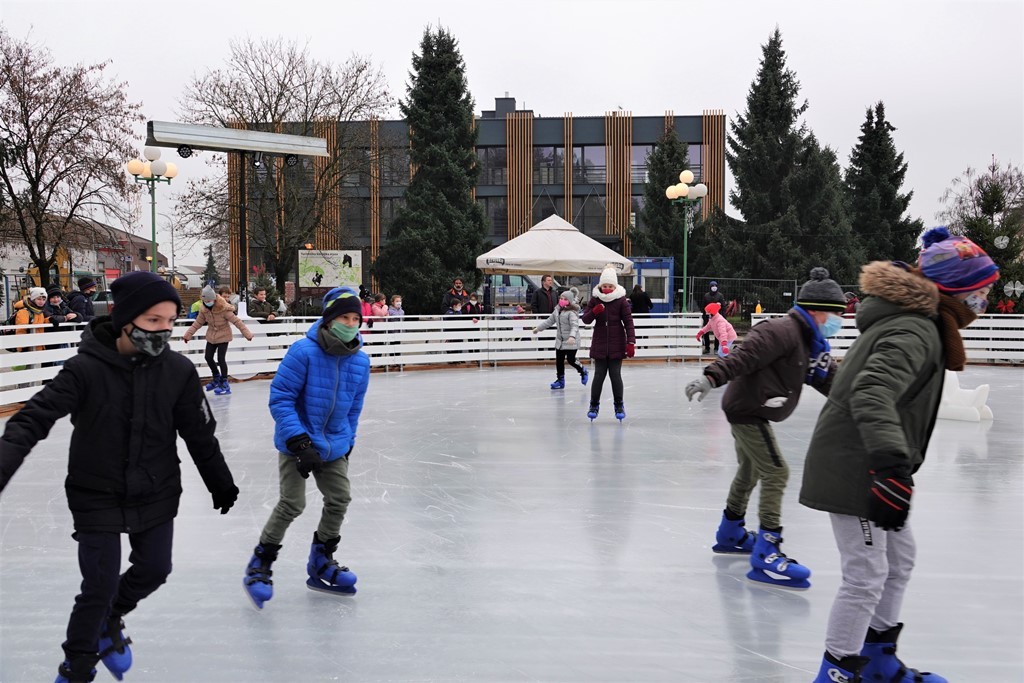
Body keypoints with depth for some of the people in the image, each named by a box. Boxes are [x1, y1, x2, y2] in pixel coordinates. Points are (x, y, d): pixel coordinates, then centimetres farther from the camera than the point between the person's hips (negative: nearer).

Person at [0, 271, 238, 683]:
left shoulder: (178, 370, -9)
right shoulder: (86, 368, -19)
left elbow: (200, 433, 1)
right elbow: (35, 418, -20)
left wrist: (220, 482, 10)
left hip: (156, 495, 4)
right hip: (97, 497, -3)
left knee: (153, 570, 13)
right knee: (100, 586, 2)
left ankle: (110, 619, 45)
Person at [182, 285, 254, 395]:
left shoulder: (223, 309, -24)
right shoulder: (204, 309, -7)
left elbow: (236, 321, -23)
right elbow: (197, 323, 3)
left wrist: (247, 334, -26)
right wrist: (187, 335, 0)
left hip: (223, 336, -6)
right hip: (211, 336, 6)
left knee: (221, 359, -9)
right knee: (208, 357, 8)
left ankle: (224, 384, 4)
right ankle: (216, 378, 31)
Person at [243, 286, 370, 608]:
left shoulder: (360, 360, -2)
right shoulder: (304, 351, -20)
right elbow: (280, 398, -19)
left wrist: (347, 443, 14)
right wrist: (299, 442, -24)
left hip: (334, 446, 6)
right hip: (297, 442, -6)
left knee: (340, 499, 5)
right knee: (292, 504, -9)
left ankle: (321, 563, 26)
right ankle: (260, 564, 13)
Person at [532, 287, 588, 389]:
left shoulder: (571, 312, -17)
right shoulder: (557, 310, 7)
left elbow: (575, 326, -28)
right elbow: (550, 321, 20)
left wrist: (572, 336, -45)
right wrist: (538, 328, 24)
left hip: (571, 341, -7)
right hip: (560, 340, 7)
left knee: (571, 360, -7)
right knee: (559, 361, 7)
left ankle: (583, 371, 21)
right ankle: (560, 380, 18)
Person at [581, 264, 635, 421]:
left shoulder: (621, 300, -5)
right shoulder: (595, 299, 1)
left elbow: (628, 321, -5)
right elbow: (585, 320, 1)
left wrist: (631, 342, -12)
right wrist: (594, 312, -20)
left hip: (616, 344, -1)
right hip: (600, 343, 1)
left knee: (615, 374, 1)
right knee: (599, 374, 1)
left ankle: (619, 405, 17)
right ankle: (594, 405, 14)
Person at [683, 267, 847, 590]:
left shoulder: (812, 343, 11)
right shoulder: (783, 330, -20)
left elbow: (833, 378, 13)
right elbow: (743, 356, -31)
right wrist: (710, 378, -41)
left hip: (750, 410, 11)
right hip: (748, 409, -11)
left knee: (750, 470, 23)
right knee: (776, 473, -12)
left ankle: (730, 534, 42)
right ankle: (766, 556, -11)